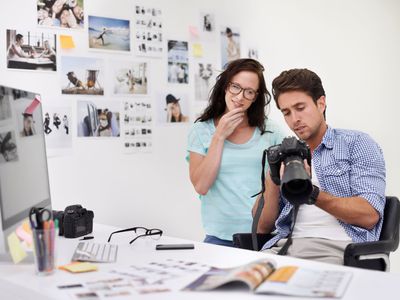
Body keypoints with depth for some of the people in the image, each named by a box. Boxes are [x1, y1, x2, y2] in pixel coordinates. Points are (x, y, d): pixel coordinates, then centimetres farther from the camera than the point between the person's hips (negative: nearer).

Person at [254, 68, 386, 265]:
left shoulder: (357, 144, 6)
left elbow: (369, 215, -8)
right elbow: (263, 227, 13)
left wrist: (312, 193, -18)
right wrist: (272, 183, -4)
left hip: (338, 246, -4)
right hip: (287, 243, 4)